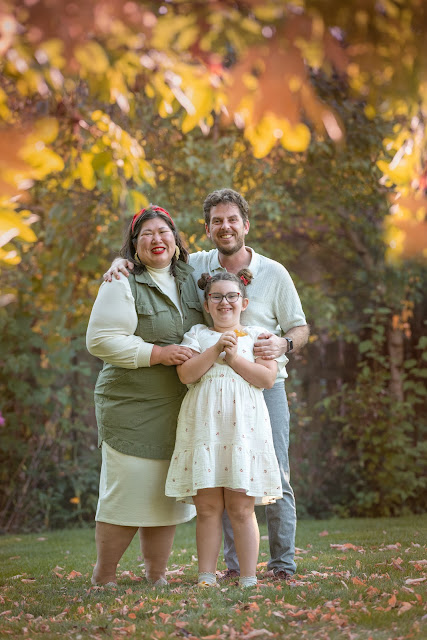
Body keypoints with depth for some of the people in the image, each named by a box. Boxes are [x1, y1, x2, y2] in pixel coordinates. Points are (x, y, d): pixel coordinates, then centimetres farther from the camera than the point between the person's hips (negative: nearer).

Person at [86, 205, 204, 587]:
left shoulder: (188, 279, 12)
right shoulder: (122, 284, -7)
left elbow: (202, 330, 30)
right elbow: (100, 340, -15)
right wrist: (156, 353, -19)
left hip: (178, 408, 6)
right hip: (132, 407, -6)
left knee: (169, 493, 9)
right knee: (128, 491, -6)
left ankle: (157, 574, 21)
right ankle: (103, 577, 10)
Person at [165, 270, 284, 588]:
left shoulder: (256, 335, 13)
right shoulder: (197, 334, 14)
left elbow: (268, 377, -1)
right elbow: (186, 374, -2)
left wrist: (233, 357, -6)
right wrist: (215, 350, -9)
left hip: (243, 424, -1)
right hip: (203, 424, 1)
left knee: (241, 508, -2)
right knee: (207, 507, 0)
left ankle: (248, 579, 3)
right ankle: (206, 577, 7)